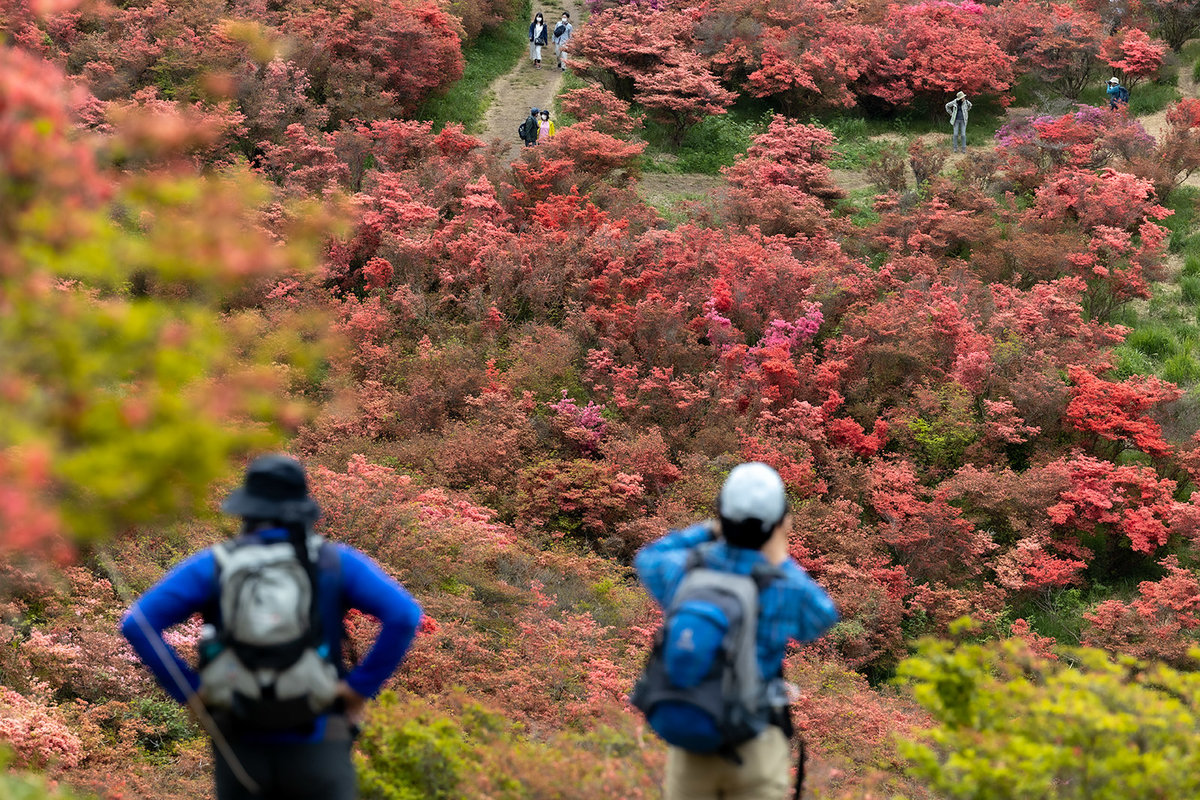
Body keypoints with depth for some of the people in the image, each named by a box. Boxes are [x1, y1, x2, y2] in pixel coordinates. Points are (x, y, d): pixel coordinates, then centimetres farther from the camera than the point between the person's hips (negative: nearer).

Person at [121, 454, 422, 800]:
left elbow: (138, 624, -11)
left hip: (242, 748, 1)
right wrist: (361, 687, -7)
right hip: (316, 746, -1)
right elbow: (404, 615, -15)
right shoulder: (335, 562, -3)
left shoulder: (212, 565, -2)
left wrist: (189, 691, -4)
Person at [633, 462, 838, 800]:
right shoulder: (785, 589, -13)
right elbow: (824, 617, 10)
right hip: (755, 744, -3)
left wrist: (709, 528, 21)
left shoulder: (686, 571, -6)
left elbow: (648, 559, 20)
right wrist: (782, 561, 10)